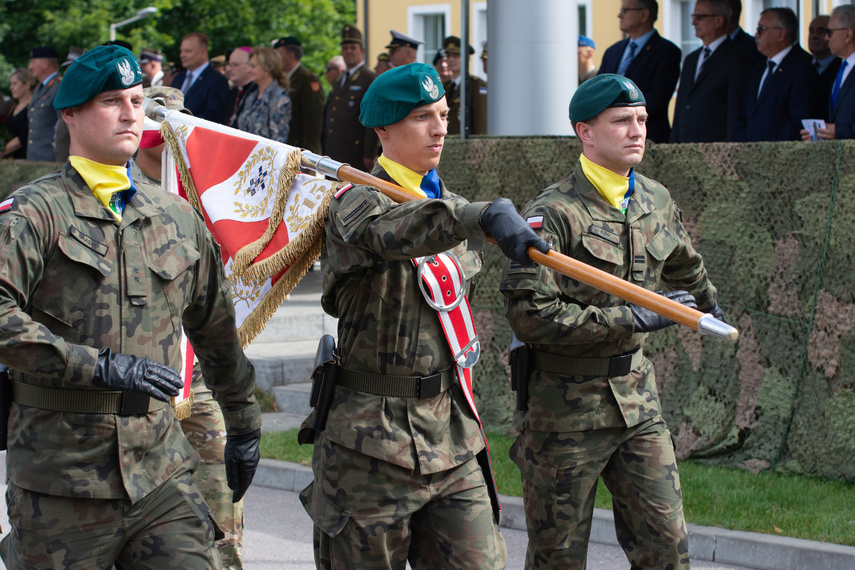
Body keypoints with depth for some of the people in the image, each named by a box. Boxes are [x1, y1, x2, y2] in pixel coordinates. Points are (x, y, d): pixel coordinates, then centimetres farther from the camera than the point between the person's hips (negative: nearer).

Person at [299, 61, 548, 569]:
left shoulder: (452, 204, 14)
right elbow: (396, 233, -36)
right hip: (373, 441, -6)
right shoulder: (356, 206, -12)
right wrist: (488, 214, -49)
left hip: (452, 437, 6)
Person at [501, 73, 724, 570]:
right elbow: (530, 316, -23)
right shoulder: (553, 215, -15)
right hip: (565, 406, -5)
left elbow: (687, 270, 29)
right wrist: (632, 320, -21)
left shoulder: (657, 203, 7)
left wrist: (710, 314, 45)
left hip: (637, 398, 6)